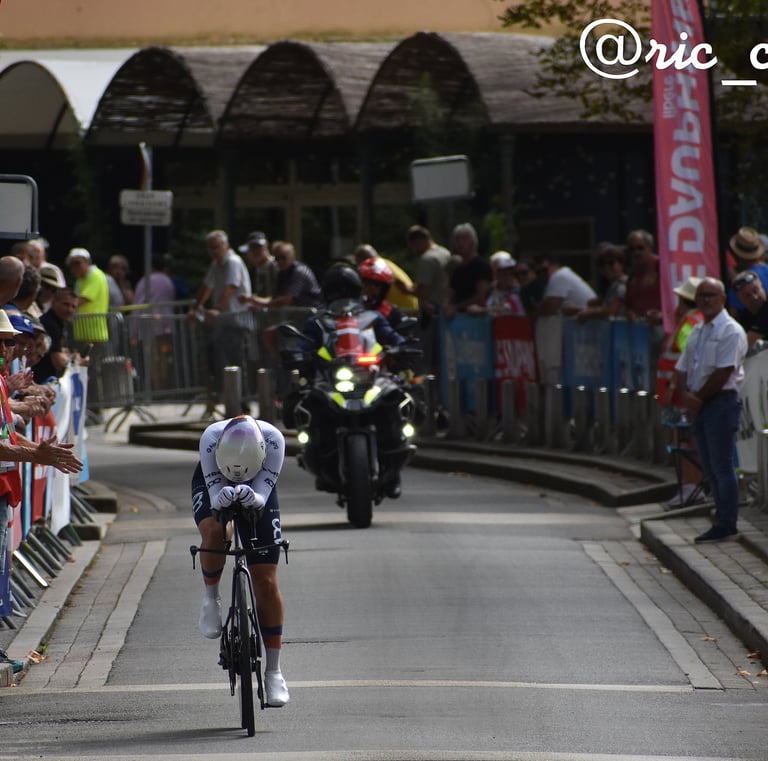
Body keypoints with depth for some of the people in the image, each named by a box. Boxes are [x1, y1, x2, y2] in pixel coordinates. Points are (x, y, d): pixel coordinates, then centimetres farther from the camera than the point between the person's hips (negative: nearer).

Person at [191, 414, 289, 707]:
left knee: (266, 582, -7)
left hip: (257, 491, 0)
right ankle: (211, 597, -7)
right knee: (214, 532, -37)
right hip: (211, 485, 0)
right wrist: (223, 497, -58)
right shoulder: (211, 438, -36)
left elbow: (263, 495, -35)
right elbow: (214, 496, -35)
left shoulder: (273, 439, -36)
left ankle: (273, 672, 2)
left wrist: (252, 497, -57)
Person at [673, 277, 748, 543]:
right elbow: (682, 369, 14)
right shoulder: (698, 331, 17)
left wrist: (699, 397, -10)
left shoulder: (731, 331, -9)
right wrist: (686, 394, -5)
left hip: (722, 402, -8)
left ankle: (725, 524, -4)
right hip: (697, 404, 8)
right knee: (710, 468, 9)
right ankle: (723, 523, 14)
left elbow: (723, 372, -16)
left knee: (722, 466, -7)